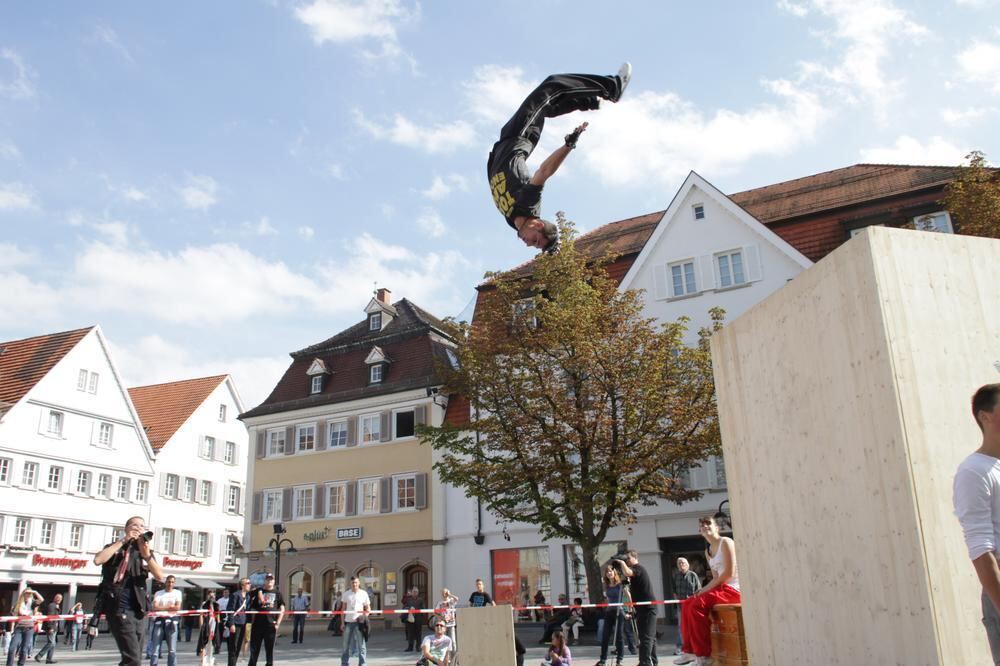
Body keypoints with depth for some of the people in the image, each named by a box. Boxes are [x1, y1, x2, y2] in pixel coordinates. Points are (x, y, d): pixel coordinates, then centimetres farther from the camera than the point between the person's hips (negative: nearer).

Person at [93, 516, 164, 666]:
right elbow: (98, 560, -17)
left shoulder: (147, 551, 16)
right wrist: (123, 541, -14)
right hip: (118, 607, -6)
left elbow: (160, 577, 1)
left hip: (137, 609, 6)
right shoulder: (116, 547, 5)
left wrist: (147, 556, -14)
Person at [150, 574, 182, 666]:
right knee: (155, 648, -3)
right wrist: (170, 607, -6)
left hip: (171, 622, 0)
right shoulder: (158, 593, 9)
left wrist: (162, 608, -3)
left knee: (172, 650, 0)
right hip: (159, 621, 0)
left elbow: (177, 607, -1)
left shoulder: (177, 593, 10)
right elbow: (155, 607, -4)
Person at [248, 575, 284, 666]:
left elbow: (282, 609, 7)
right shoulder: (257, 591, 8)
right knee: (254, 647, 4)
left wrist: (278, 623, -2)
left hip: (271, 624, 0)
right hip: (257, 623, 0)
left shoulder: (277, 593, 9)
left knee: (269, 648, 7)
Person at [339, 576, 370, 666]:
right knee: (346, 646, 10)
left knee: (361, 645, -1)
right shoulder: (346, 594, 7)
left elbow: (368, 608, 7)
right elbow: (344, 609, 10)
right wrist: (342, 622, 5)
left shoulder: (363, 594, 3)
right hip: (348, 622, 2)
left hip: (359, 622, -2)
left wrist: (366, 614, -14)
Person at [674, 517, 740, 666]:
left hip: (733, 589, -9)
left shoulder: (725, 542, -8)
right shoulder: (708, 552, 18)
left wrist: (707, 587, -15)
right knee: (687, 604, -1)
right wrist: (704, 589, -6)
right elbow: (716, 577, 13)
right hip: (721, 588, 9)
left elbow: (729, 573, -17)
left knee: (697, 605, -23)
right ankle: (691, 650, 0)